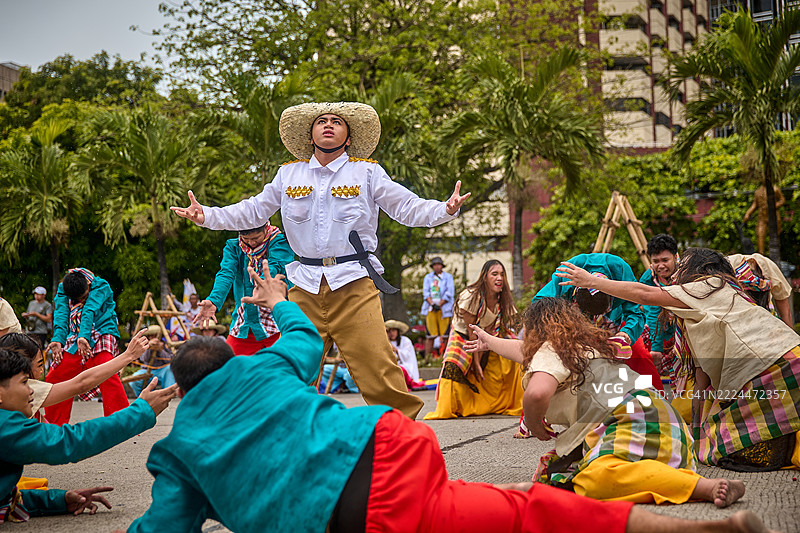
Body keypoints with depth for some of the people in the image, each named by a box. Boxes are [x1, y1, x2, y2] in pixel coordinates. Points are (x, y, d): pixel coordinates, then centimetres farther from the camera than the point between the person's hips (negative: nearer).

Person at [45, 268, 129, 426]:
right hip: (75, 339, 4)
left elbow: (90, 311, -21)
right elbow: (61, 315, -11)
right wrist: (57, 339, -28)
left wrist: (84, 336, -34)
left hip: (101, 335, -4)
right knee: (54, 378, 2)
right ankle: (56, 424, 21)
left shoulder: (101, 286, -7)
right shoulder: (62, 290, 3)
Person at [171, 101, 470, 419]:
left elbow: (409, 208, 3)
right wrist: (206, 216, 12)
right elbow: (253, 212, 21)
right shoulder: (289, 174, 14)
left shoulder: (367, 172, 6)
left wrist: (445, 210, -15)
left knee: (376, 366, -11)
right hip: (306, 285, 3)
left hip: (354, 283, -3)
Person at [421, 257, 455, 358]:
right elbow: (425, 292, 8)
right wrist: (432, 304, -9)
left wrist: (439, 305, -10)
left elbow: (449, 293, 0)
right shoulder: (428, 277, 16)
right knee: (430, 335, -4)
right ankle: (427, 358, -2)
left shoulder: (448, 277, 9)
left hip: (444, 309, -2)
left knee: (444, 335, -8)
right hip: (431, 309, 2)